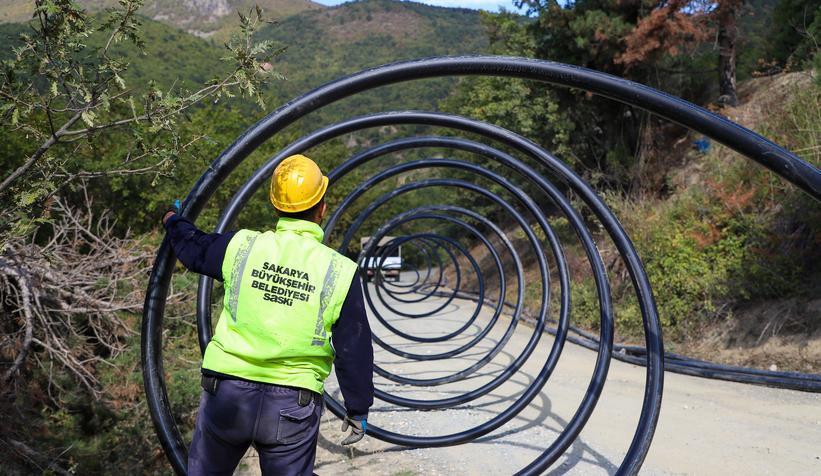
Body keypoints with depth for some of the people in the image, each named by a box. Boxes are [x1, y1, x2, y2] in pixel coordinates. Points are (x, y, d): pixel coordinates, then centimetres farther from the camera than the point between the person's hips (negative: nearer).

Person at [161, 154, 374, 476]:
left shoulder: (242, 247, -4)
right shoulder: (340, 271, -8)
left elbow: (193, 248, 18)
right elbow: (354, 350, -5)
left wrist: (174, 220, 40)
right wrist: (358, 409, 7)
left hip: (226, 392, 2)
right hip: (293, 409, -1)